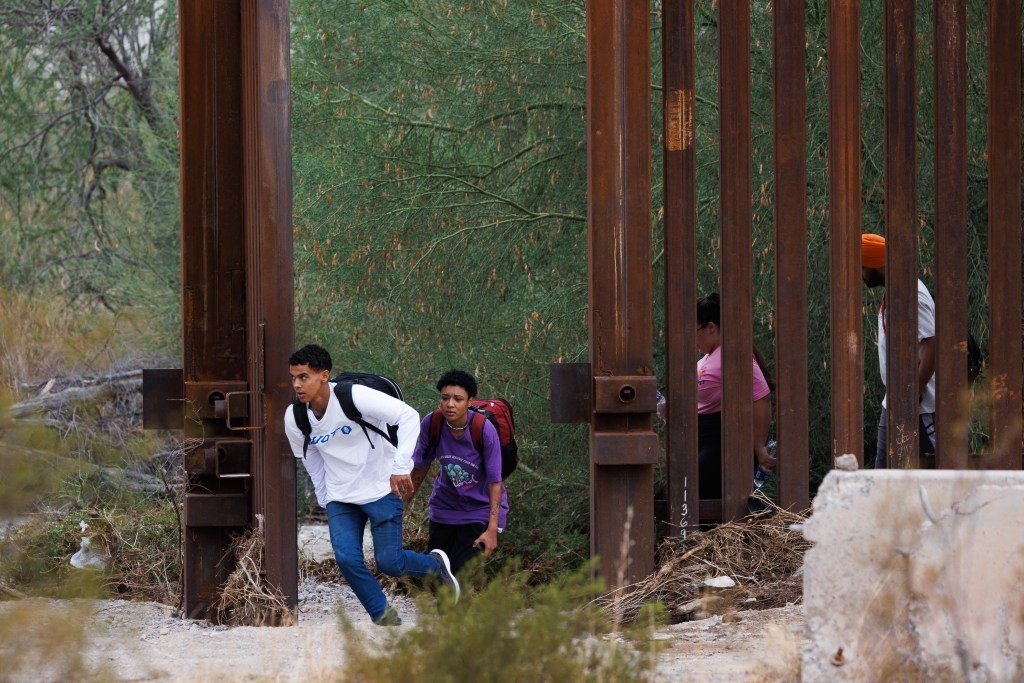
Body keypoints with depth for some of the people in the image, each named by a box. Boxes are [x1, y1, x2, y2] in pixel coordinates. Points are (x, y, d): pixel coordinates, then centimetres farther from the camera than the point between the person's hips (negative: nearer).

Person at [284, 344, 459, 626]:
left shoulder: (353, 396, -23)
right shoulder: (294, 419, -6)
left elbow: (408, 416, -24)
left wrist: (400, 467, -29)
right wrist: (326, 501, 12)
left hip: (381, 489, -4)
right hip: (341, 498, 4)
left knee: (389, 563, -5)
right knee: (347, 559, -13)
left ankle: (436, 564, 28)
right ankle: (384, 618, 6)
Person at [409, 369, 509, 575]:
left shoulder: (485, 430, -25)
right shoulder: (430, 425, -16)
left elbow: (495, 482, -20)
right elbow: (420, 467, 2)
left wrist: (492, 529, -24)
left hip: (480, 509, -4)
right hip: (444, 508, 4)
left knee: (461, 572, -16)